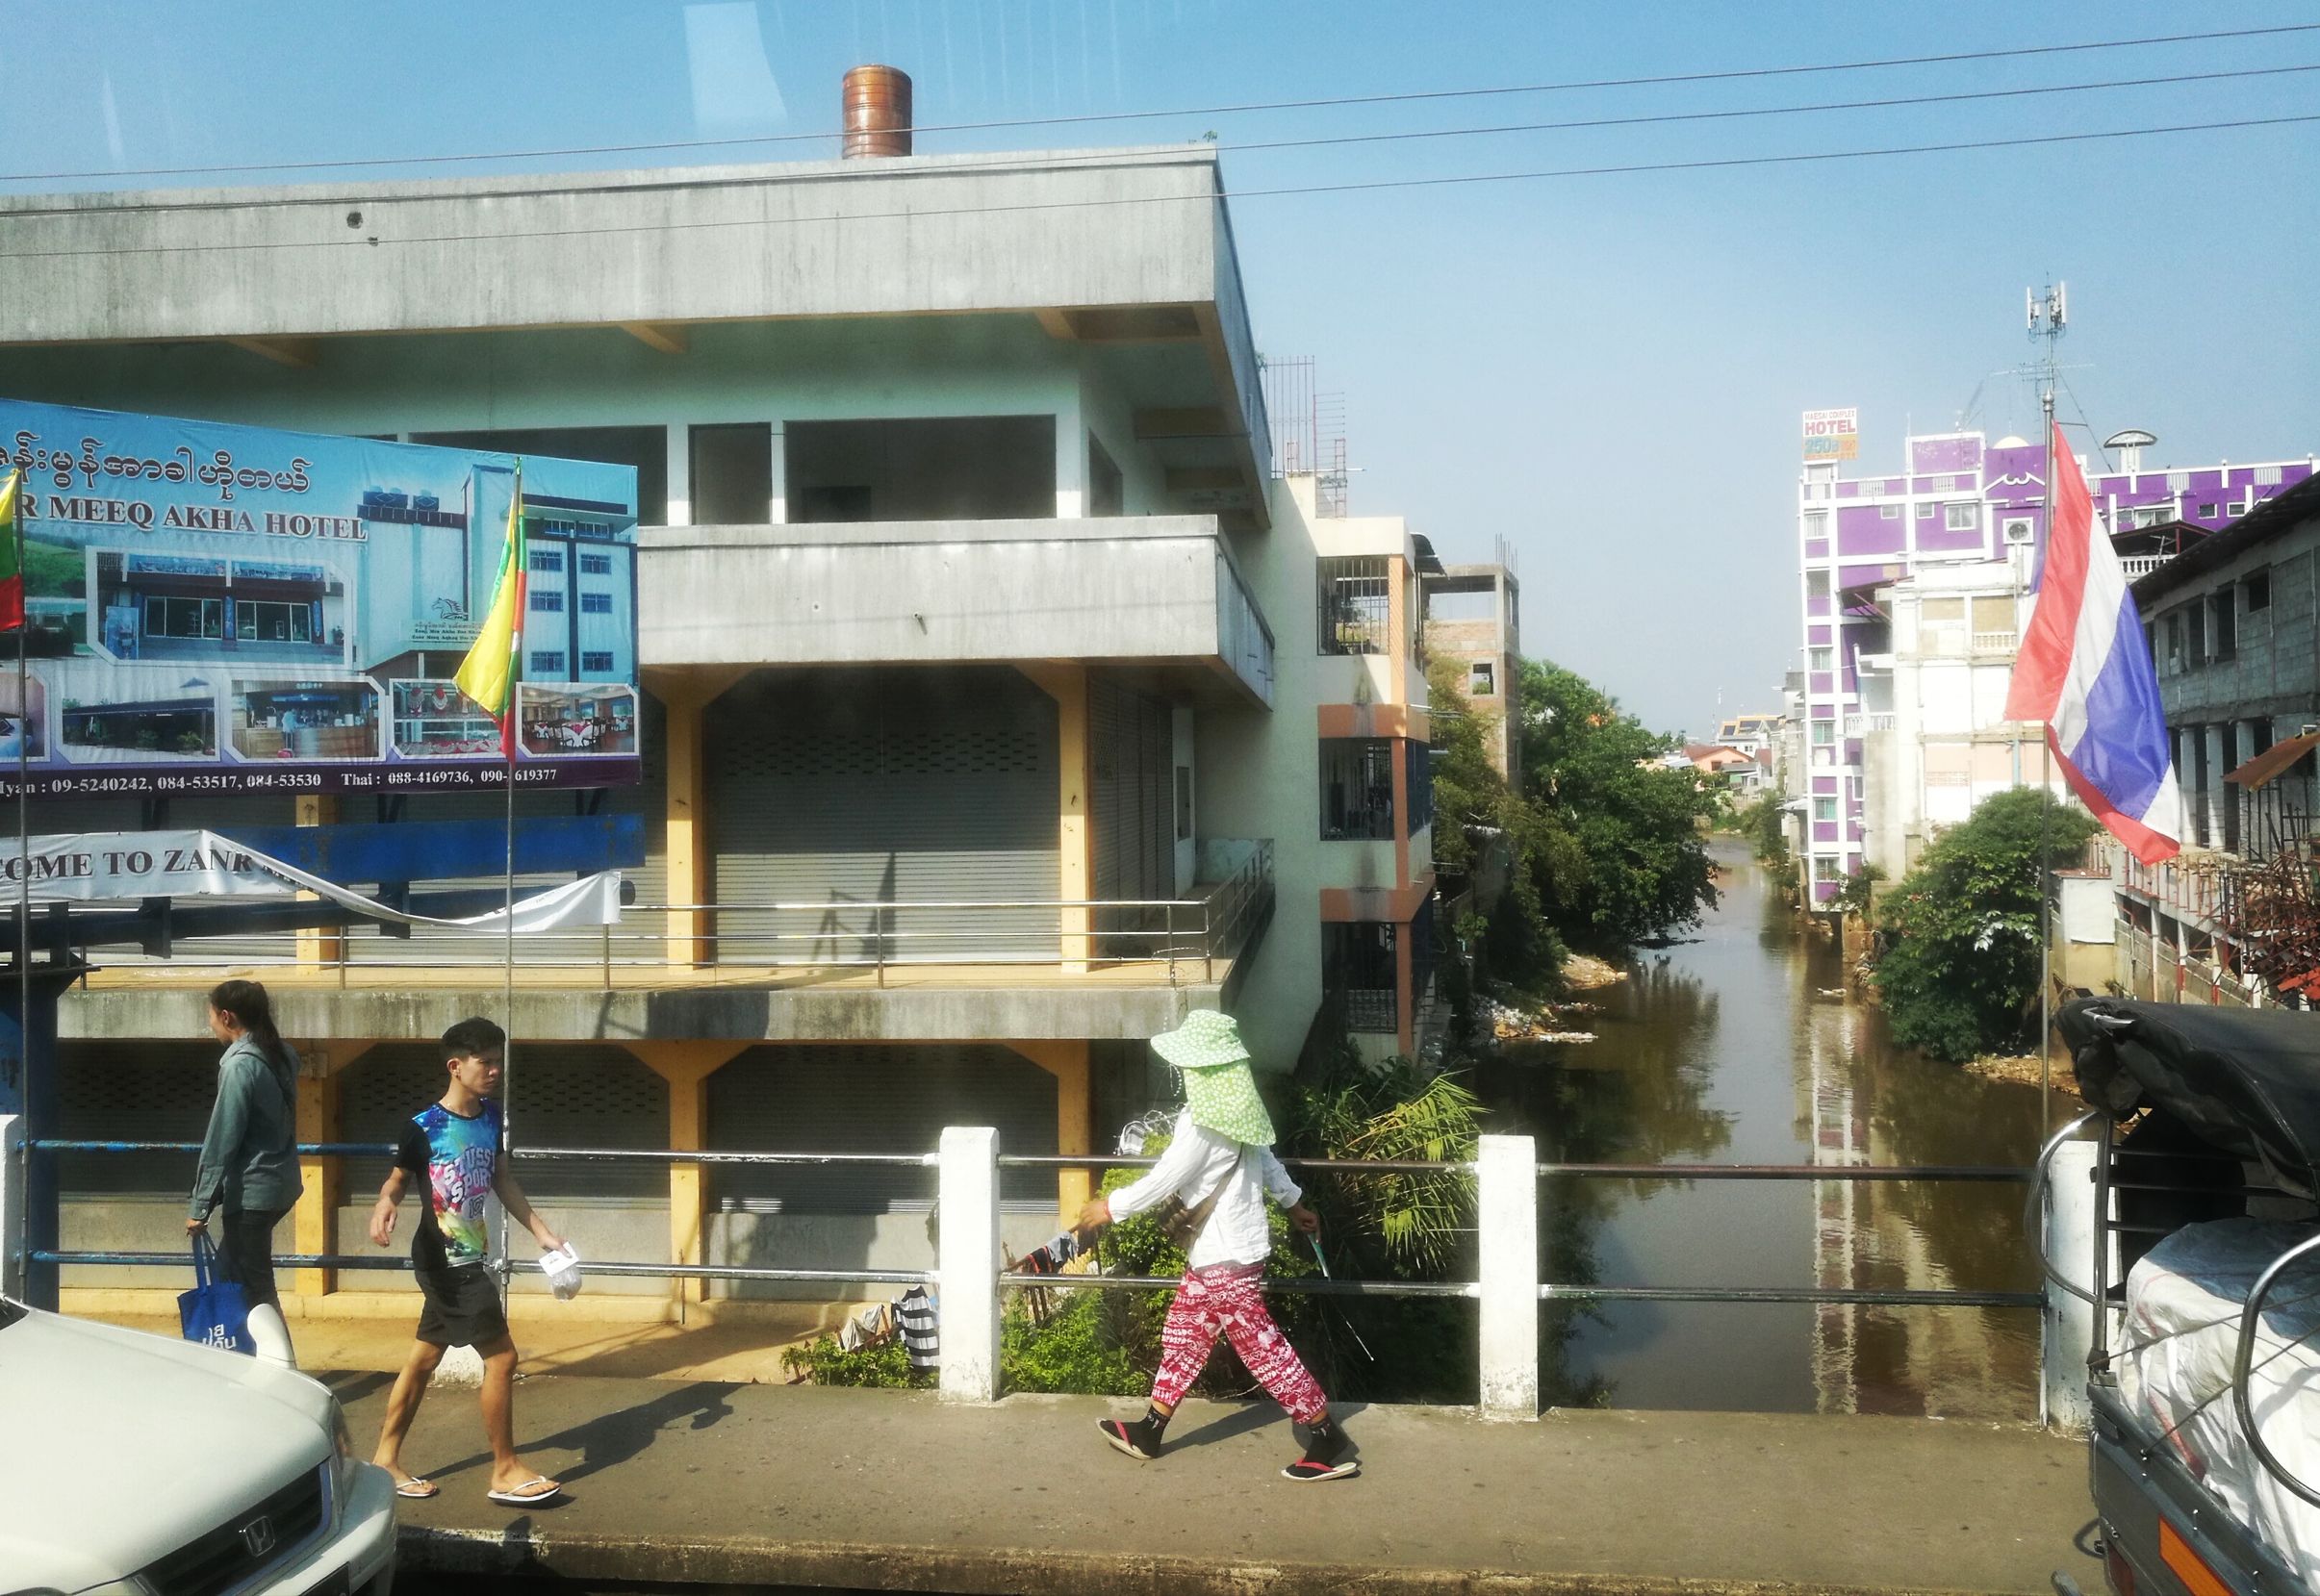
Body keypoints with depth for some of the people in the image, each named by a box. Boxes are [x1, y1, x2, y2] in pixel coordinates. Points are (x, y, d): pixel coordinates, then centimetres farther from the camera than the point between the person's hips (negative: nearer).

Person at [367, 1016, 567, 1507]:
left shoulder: (490, 1117, 4)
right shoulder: (424, 1127, -16)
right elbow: (398, 1178, -7)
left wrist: (540, 1231, 15)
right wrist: (385, 1204, -30)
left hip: (469, 1259, 7)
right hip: (444, 1262, -7)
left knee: (424, 1358, 16)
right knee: (501, 1357, -6)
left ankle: (386, 1458, 27)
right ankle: (506, 1471, 6)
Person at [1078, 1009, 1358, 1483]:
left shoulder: (1205, 1123, -25)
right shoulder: (1238, 1107, 4)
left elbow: (1163, 1180, -21)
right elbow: (1267, 1160, 17)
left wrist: (1111, 1207, -7)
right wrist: (1294, 1202, 32)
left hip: (1225, 1258, -10)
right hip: (1213, 1252, 10)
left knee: (1263, 1349, -2)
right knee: (1183, 1335, 18)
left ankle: (1332, 1446, 6)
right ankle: (1149, 1431, 30)